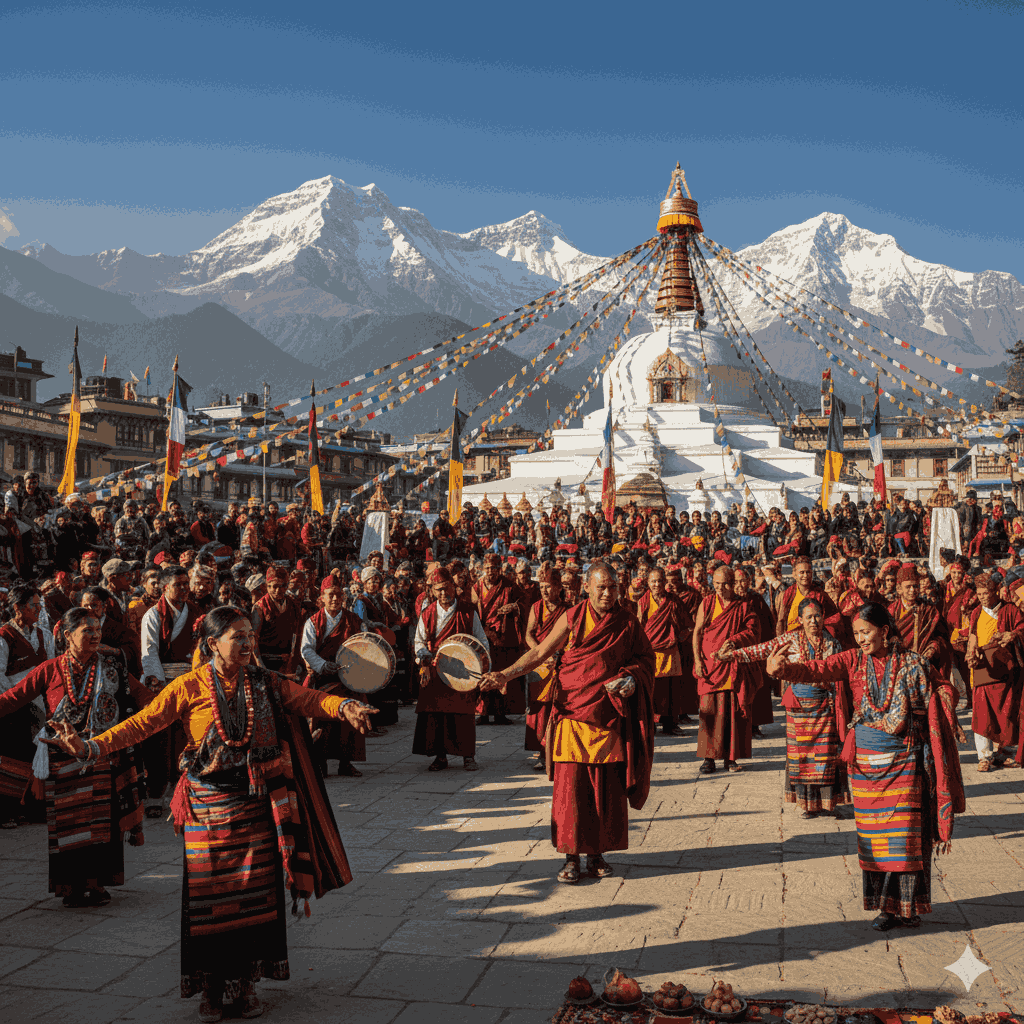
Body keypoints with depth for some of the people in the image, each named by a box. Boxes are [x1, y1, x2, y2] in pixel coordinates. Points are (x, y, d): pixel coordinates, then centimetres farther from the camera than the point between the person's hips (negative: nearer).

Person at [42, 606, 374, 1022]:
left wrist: (343, 706, -29)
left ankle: (246, 982, 24)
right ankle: (213, 987, 21)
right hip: (208, 806, -2)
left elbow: (307, 699, -8)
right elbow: (143, 722, -11)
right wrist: (91, 748, -23)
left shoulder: (265, 683, 0)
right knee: (209, 895, 4)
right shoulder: (190, 687, -7)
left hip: (256, 804, 2)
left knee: (256, 894, 7)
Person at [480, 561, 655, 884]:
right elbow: (539, 653, 1)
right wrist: (506, 674, -11)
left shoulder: (628, 623, 4)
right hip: (573, 714, -1)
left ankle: (597, 854, 16)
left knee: (608, 787, 2)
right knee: (570, 785, -4)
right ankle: (572, 857, 7)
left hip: (610, 717, 2)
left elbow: (645, 658, 14)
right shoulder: (572, 618, -1)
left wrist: (632, 679, -7)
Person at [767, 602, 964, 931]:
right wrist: (781, 669, -32)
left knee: (906, 832, -1)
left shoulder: (912, 664, -2)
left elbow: (943, 692, 2)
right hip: (866, 760, 2)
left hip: (904, 759, -2)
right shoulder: (852, 662, -1)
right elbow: (815, 670, -14)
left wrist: (945, 695, -21)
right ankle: (887, 906, 16)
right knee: (874, 834, 6)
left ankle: (909, 904, 13)